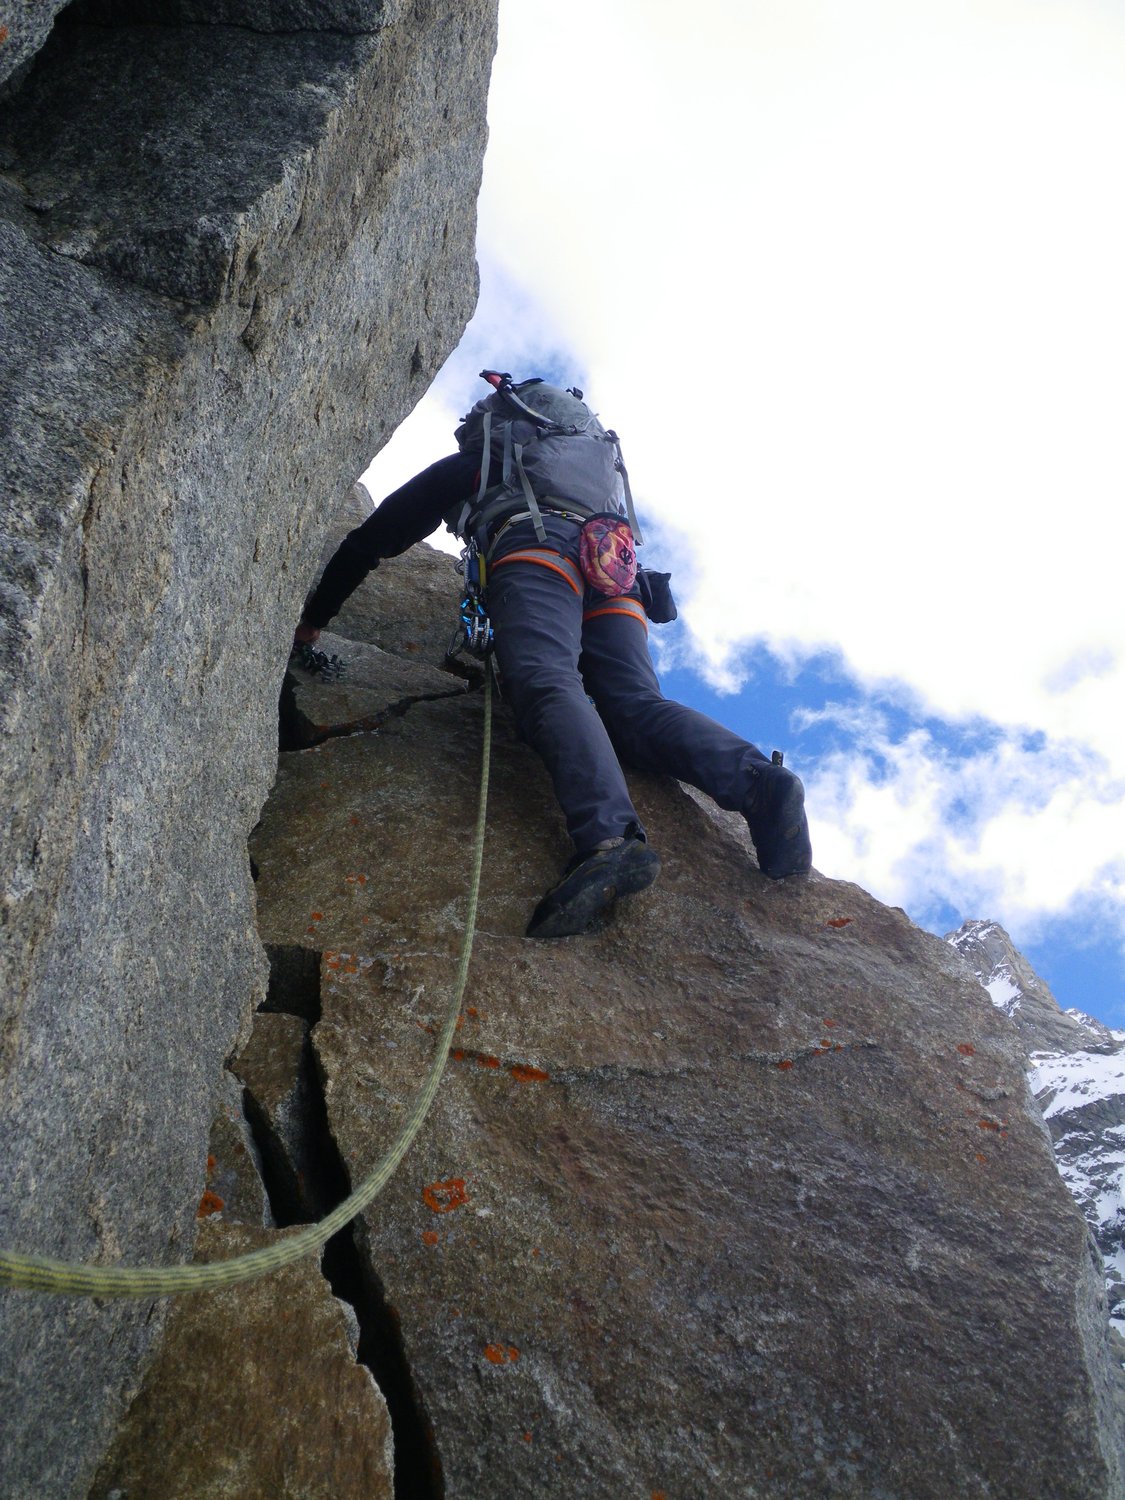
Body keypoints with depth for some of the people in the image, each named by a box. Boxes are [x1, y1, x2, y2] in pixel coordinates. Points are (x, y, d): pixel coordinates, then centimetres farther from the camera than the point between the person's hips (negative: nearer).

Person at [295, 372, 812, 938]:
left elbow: (371, 539, 34)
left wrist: (312, 617, 42)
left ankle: (609, 835, -58)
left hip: (536, 546, -5)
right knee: (635, 704, -12)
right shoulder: (591, 455, 47)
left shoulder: (463, 466, 34)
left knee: (546, 686, -28)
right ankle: (758, 780, -42)